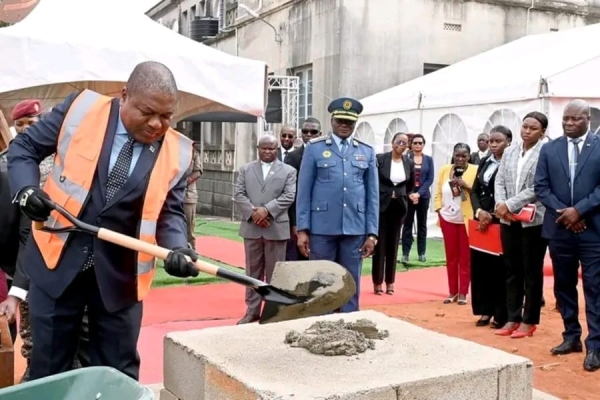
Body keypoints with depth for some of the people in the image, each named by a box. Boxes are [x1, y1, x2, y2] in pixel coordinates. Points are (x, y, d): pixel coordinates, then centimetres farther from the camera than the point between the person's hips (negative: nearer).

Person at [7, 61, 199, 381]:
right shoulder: (81, 108, -6)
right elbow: (23, 147, 4)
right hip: (58, 261, 0)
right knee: (48, 369, 13)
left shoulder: (177, 152, -4)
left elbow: (170, 210, -1)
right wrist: (26, 189, -15)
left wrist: (177, 248, -22)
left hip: (120, 275, 1)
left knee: (118, 374, 11)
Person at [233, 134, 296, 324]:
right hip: (251, 227, 2)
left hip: (277, 228, -2)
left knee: (274, 273, 4)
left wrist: (267, 210, -17)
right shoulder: (246, 169, 12)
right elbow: (238, 194, 3)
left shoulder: (288, 171, 5)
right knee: (253, 271, 9)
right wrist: (253, 212, -12)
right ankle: (252, 311, 16)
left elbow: (289, 196, -5)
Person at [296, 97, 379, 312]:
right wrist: (302, 229, -4)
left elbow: (373, 195, 7)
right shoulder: (314, 148, 2)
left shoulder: (367, 151, 7)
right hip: (322, 228, -1)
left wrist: (372, 233, 2)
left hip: (355, 229, 2)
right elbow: (304, 191, 1)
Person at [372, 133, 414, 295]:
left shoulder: (409, 163, 3)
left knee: (393, 243, 9)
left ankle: (390, 281, 16)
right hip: (381, 205, -3)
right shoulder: (380, 159, -9)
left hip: (399, 206, 3)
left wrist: (403, 196, 12)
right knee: (380, 243, 1)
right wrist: (377, 197, -4)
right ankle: (377, 281, 9)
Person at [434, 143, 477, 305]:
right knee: (451, 257, 10)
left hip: (466, 220, -4)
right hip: (448, 219, 4)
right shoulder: (444, 170, 8)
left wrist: (466, 185, -21)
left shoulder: (475, 170, -5)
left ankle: (463, 293, 11)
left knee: (465, 257, 4)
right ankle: (453, 292, 18)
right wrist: (439, 210, 3)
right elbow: (438, 193, 12)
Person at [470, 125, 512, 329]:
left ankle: (501, 314, 10)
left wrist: (492, 215, -14)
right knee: (480, 265, 8)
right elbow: (475, 190, 11)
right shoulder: (484, 162, 12)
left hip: (501, 221, -6)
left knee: (500, 267, 0)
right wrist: (479, 211, -6)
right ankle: (485, 310, 18)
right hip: (481, 220, 6)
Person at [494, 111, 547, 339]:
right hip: (508, 221, 6)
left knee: (532, 272, 6)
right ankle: (513, 318, 20)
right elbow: (499, 182, 9)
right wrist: (500, 205, -9)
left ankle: (528, 320, 16)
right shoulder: (509, 152, 11)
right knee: (512, 271, 11)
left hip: (533, 221, -6)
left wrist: (509, 205, -16)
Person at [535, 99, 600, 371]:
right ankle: (572, 337, 24)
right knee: (563, 286, 11)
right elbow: (541, 187, 3)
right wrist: (562, 211, -10)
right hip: (559, 229, 4)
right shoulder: (549, 149, 7)